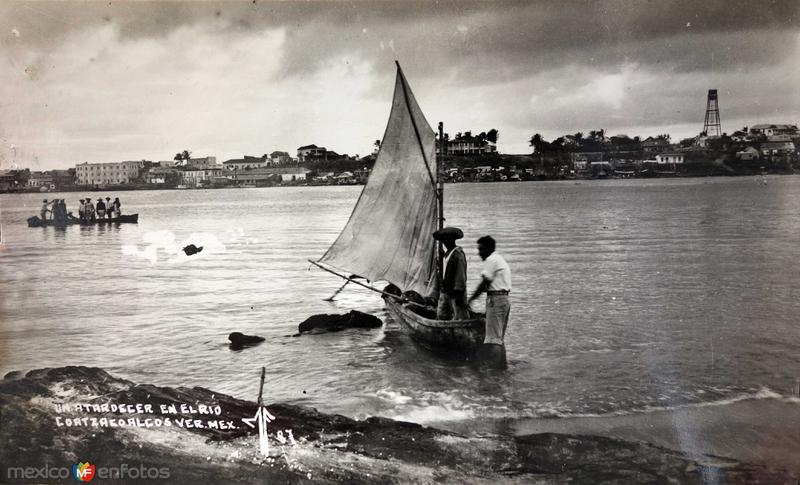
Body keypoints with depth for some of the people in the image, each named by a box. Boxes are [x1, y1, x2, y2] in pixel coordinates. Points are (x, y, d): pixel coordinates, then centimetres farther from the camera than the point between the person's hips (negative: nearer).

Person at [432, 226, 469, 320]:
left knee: (459, 318, -5)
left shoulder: (458, 254, -14)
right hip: (445, 291, 9)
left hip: (455, 291, -9)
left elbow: (461, 275, -17)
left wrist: (459, 293, -18)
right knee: (441, 316, 8)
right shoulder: (447, 254, 14)